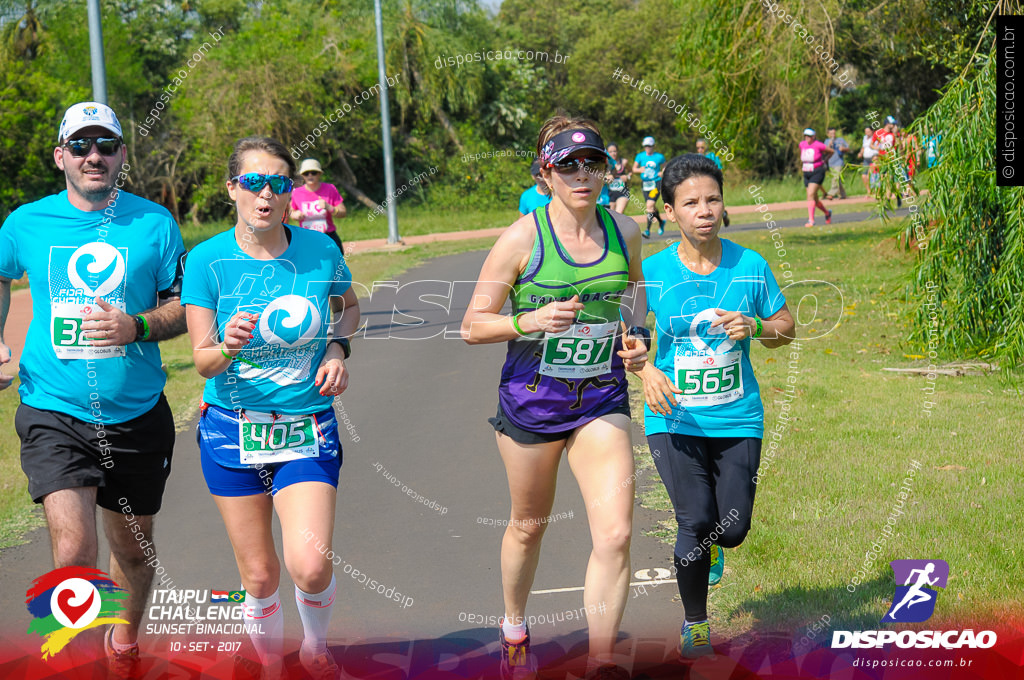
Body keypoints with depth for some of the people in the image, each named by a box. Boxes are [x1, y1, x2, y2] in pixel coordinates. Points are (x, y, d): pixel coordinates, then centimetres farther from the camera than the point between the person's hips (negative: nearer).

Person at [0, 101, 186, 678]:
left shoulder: (154, 223, -2)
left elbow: (186, 305, 2)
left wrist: (137, 326, -17)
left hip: (136, 414, 1)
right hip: (54, 413, -1)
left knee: (132, 547, 17)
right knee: (74, 548, -19)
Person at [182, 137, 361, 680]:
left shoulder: (319, 250, -5)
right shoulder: (208, 260, -9)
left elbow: (348, 307, 17)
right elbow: (202, 359, -10)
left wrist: (338, 349, -2)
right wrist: (228, 347, -32)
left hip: (307, 431, 0)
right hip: (232, 430, 0)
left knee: (310, 567, -15)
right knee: (259, 575, 6)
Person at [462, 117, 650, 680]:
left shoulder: (625, 232, -1)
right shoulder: (522, 239, -12)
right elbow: (472, 326, -9)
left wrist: (637, 339, -1)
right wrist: (530, 321, -26)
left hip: (601, 399, 2)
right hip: (531, 400, -2)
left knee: (615, 532, -12)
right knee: (529, 525, 16)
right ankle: (514, 630, 43)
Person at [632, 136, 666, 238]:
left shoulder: (659, 157, -1)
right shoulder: (640, 156, 4)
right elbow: (634, 169, 6)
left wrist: (662, 172, -7)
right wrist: (639, 169, -15)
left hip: (656, 183, -4)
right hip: (645, 183, 4)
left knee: (650, 205, -18)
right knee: (652, 206, 15)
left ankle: (648, 230, -17)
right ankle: (661, 222, 43)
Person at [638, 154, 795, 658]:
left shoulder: (751, 266, -1)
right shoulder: (651, 272, -5)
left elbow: (786, 327, 9)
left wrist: (756, 327, -13)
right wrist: (646, 371, -13)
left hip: (738, 417, 1)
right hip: (674, 418, -1)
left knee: (733, 529, -2)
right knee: (696, 522, -12)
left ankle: (712, 544, 39)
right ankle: (695, 623, 12)